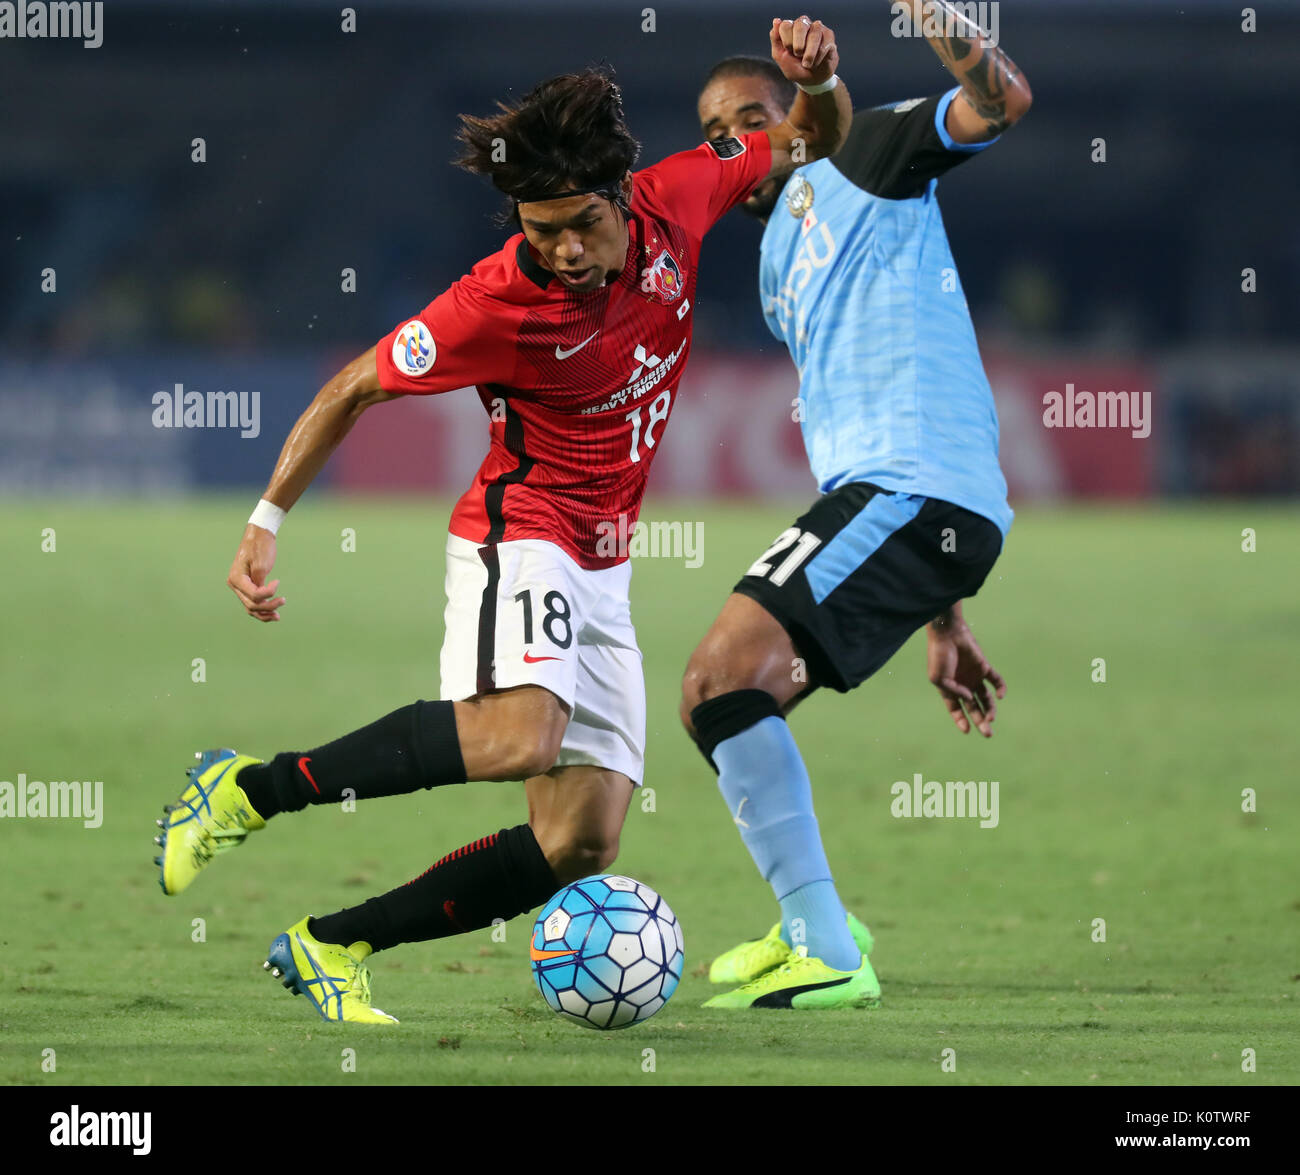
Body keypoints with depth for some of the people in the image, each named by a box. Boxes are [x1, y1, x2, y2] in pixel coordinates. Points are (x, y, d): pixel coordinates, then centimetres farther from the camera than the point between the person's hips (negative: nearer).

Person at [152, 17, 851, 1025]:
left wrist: (820, 84, -14)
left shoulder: (678, 198, -7)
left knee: (581, 847, 0)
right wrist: (267, 522, -7)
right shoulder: (499, 301, -20)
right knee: (520, 734, -37)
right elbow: (354, 388, -7)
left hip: (601, 573, 6)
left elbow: (815, 144, 9)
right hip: (519, 537, -6)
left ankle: (328, 948, 10)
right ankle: (248, 791, -23)